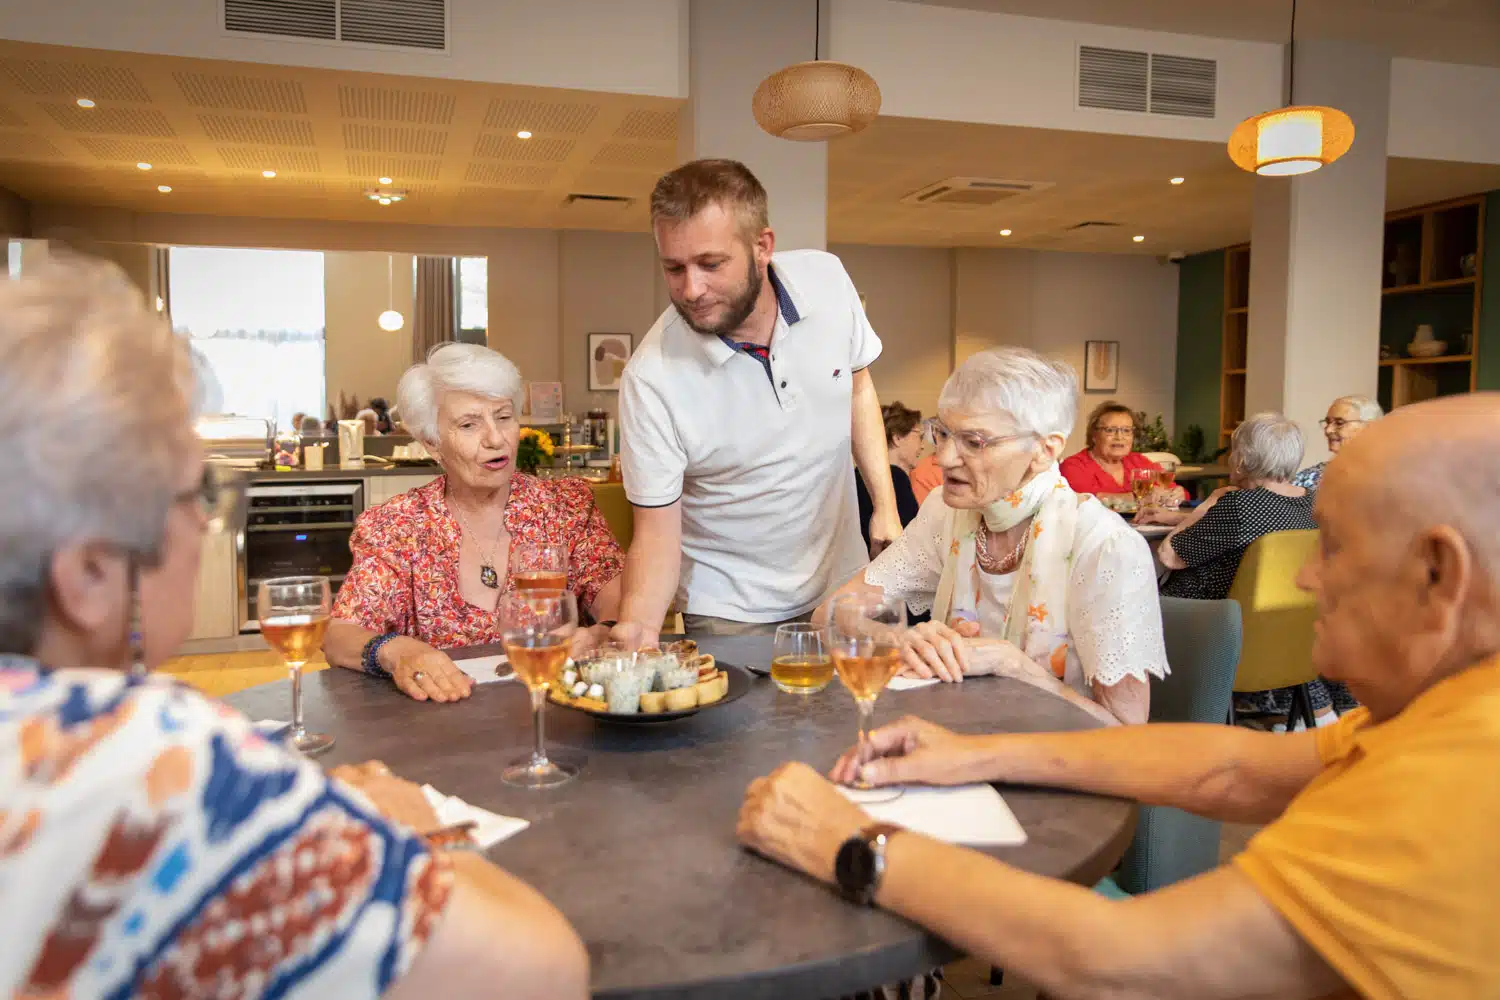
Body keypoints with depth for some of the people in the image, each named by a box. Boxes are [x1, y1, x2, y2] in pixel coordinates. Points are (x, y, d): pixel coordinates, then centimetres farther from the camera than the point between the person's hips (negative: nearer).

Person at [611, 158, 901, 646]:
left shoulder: (826, 278, -13)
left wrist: (885, 505, 0)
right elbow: (657, 535, -17)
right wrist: (636, 626, -35)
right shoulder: (651, 379, -25)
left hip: (843, 582, 4)